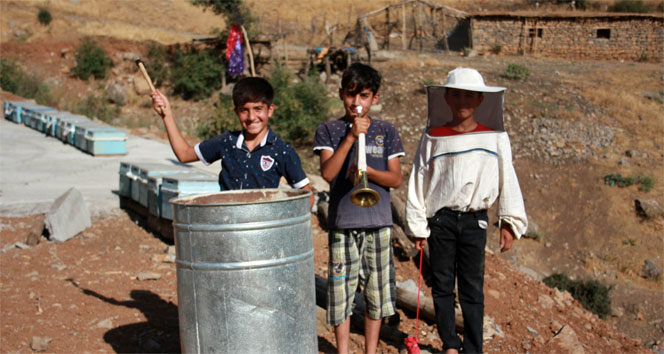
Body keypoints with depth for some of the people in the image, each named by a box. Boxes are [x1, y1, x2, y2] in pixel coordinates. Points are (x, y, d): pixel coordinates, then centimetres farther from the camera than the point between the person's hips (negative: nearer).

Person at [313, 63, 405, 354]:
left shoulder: (386, 131, 8)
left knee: (376, 292, 8)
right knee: (340, 290, 3)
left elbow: (396, 179, 1)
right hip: (342, 223, -1)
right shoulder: (329, 130, 4)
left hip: (378, 223, 1)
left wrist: (367, 171, -16)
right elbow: (327, 173, -10)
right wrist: (351, 136, -16)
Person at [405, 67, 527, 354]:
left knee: (472, 289, 5)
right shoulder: (433, 138, 1)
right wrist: (417, 225, 4)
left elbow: (507, 180, 5)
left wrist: (509, 222, 2)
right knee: (442, 285, 8)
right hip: (441, 220, 1)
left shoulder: (495, 138, 1)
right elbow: (418, 182, 4)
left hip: (475, 221, 0)